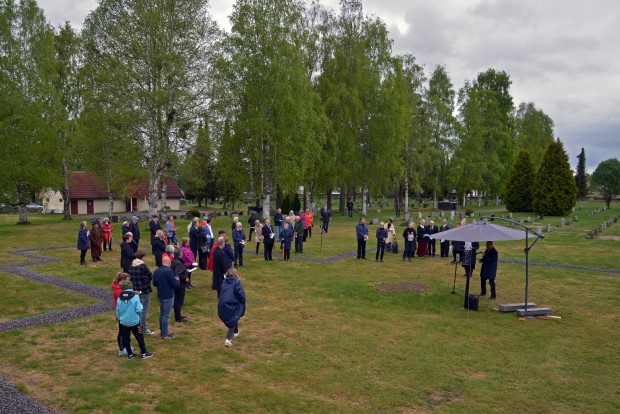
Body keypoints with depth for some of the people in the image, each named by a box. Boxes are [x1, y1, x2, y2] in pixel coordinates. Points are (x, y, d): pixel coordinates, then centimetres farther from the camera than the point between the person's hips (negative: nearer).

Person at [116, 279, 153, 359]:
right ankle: (144, 353, 14)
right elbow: (139, 310, -18)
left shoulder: (119, 298, -5)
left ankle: (130, 354, 21)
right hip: (134, 322, -3)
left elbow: (117, 311, 3)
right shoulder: (135, 297, -16)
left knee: (126, 339, 15)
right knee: (140, 337, 9)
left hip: (124, 322, 3)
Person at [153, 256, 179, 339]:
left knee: (162, 314, 19)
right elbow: (175, 284, -19)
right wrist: (178, 280, 1)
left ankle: (162, 331, 30)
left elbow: (154, 283, 12)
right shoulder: (169, 271, -22)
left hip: (160, 295, 8)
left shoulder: (156, 271, 2)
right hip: (168, 296, -8)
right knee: (166, 315, 0)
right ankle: (165, 334, 7)